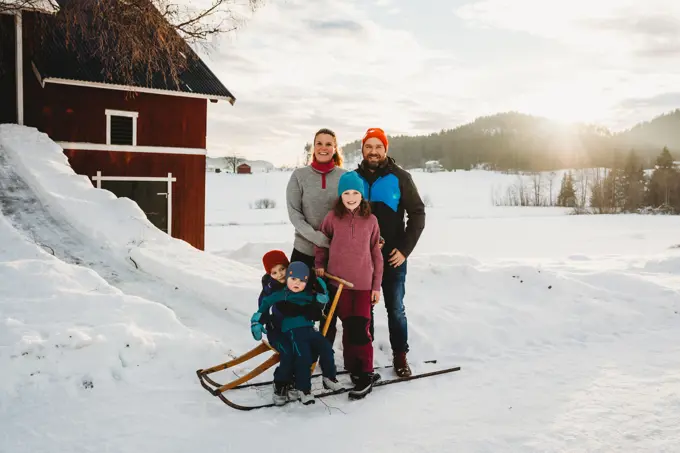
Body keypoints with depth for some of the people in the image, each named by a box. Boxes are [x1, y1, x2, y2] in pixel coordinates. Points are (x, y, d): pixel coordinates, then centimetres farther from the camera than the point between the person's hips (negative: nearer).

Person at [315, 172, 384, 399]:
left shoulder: (370, 220, -1)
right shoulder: (332, 218, -3)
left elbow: (376, 253, 3)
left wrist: (377, 285, 3)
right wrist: (320, 265, 7)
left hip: (364, 283, 0)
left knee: (361, 329, -3)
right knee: (348, 328, 7)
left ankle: (366, 374, 7)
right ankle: (354, 369, 20)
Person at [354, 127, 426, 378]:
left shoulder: (400, 177, -4)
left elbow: (417, 213, -3)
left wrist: (405, 249, -9)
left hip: (393, 256, -2)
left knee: (395, 308, 6)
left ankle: (400, 356, 20)